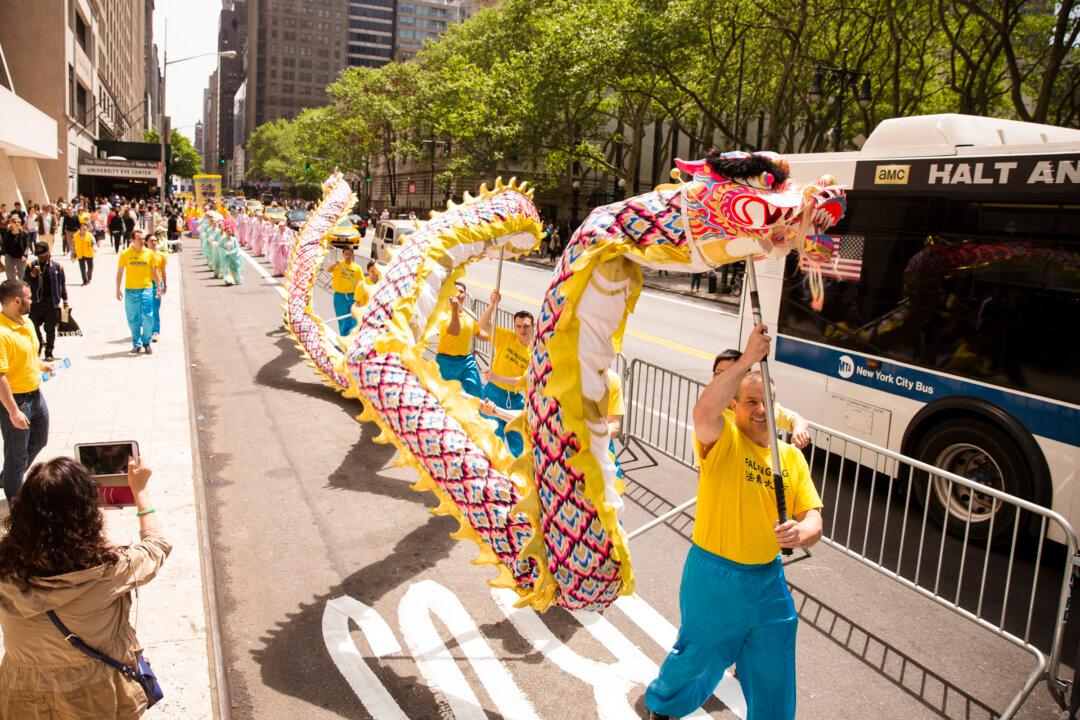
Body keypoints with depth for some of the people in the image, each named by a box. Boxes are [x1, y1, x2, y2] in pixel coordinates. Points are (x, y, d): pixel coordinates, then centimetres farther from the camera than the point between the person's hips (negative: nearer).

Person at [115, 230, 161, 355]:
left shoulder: (149, 253, 2)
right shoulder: (125, 254, 0)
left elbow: (154, 271, 10)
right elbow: (120, 272, 7)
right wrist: (118, 289, 5)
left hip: (146, 289, 0)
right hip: (130, 290, 0)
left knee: (147, 317, -4)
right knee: (133, 319, 5)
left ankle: (146, 343, 12)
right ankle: (137, 344, 16)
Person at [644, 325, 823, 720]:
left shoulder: (792, 456, 4)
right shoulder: (723, 439, -13)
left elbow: (813, 518, -1)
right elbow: (704, 412, -37)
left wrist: (802, 531, -24)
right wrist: (746, 360, -40)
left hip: (767, 581, 4)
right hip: (713, 578, -4)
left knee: (774, 682, 15)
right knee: (698, 659, 17)